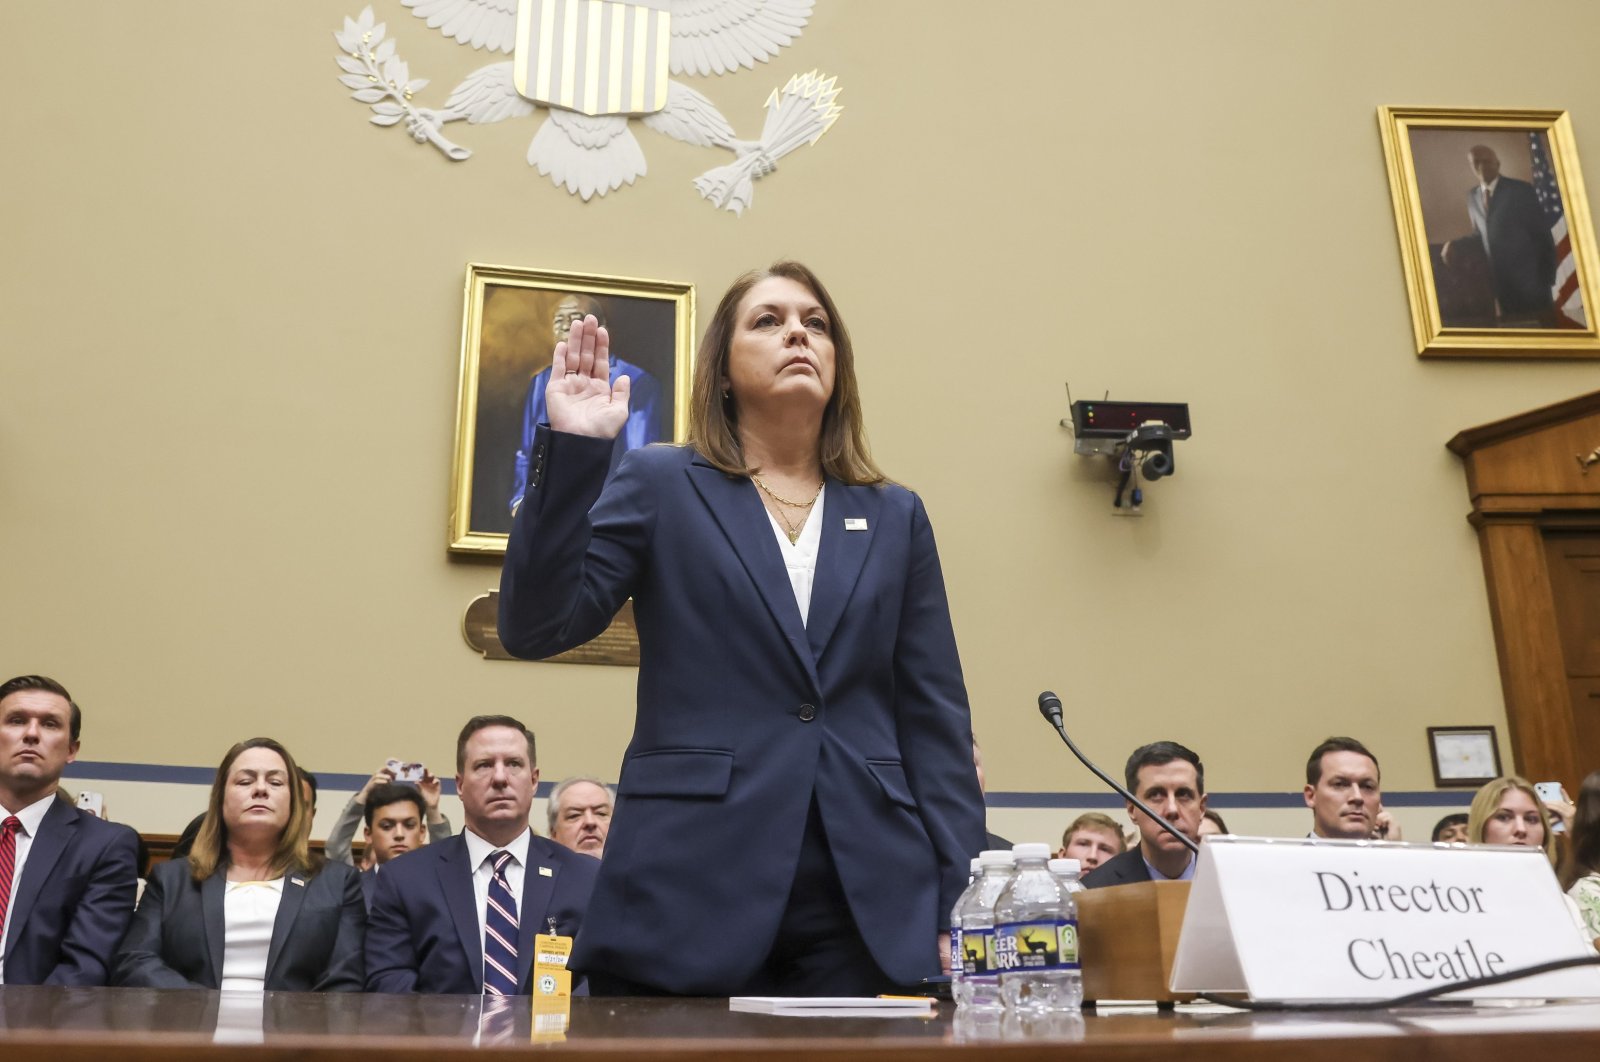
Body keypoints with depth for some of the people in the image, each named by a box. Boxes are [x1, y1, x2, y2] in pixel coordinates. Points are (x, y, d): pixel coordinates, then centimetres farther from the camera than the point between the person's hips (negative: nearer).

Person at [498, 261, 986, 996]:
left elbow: (935, 718, 8)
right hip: (688, 898, -2)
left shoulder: (895, 518, 11)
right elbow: (535, 627, -6)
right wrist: (572, 450, -15)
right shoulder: (659, 486, 4)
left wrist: (961, 903, 2)